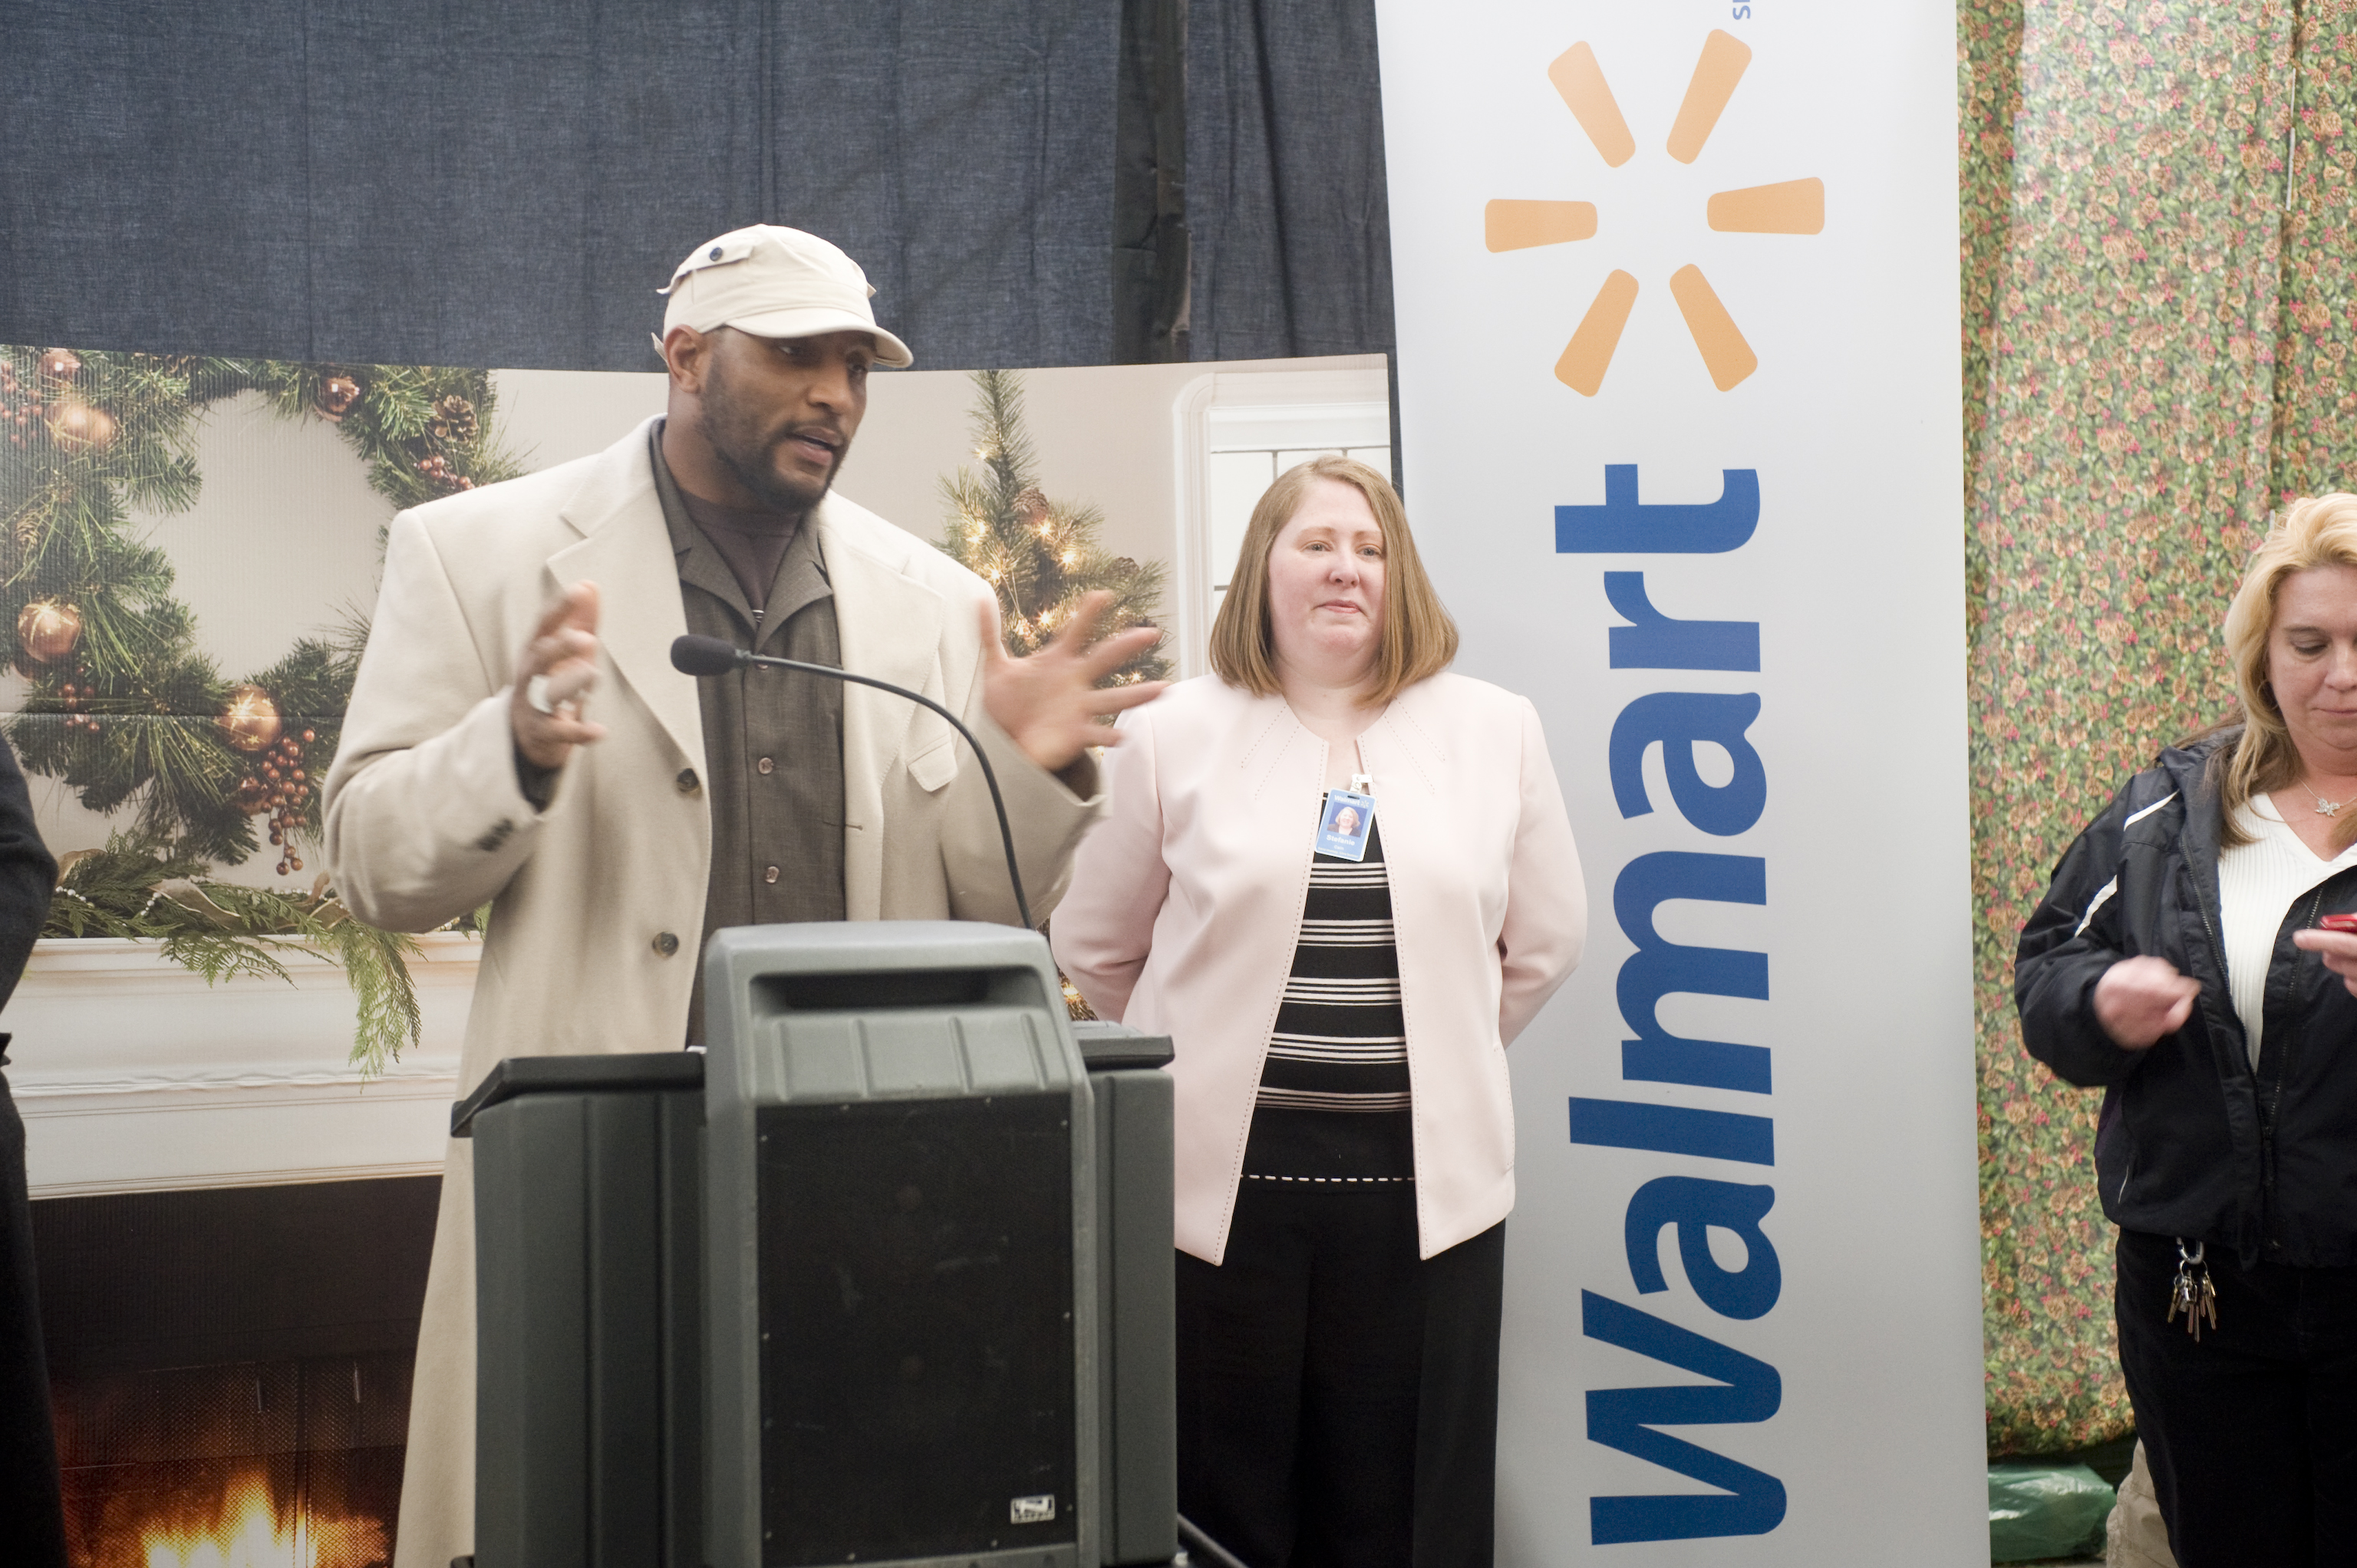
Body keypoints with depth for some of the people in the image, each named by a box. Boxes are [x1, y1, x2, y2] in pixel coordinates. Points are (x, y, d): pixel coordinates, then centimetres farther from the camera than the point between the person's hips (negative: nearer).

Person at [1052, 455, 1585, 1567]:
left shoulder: (1497, 732, 7)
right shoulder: (1176, 736, 2)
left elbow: (1544, 943, 14)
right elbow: (1095, 947, 9)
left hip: (1425, 1175, 1)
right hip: (1225, 1175, -1)